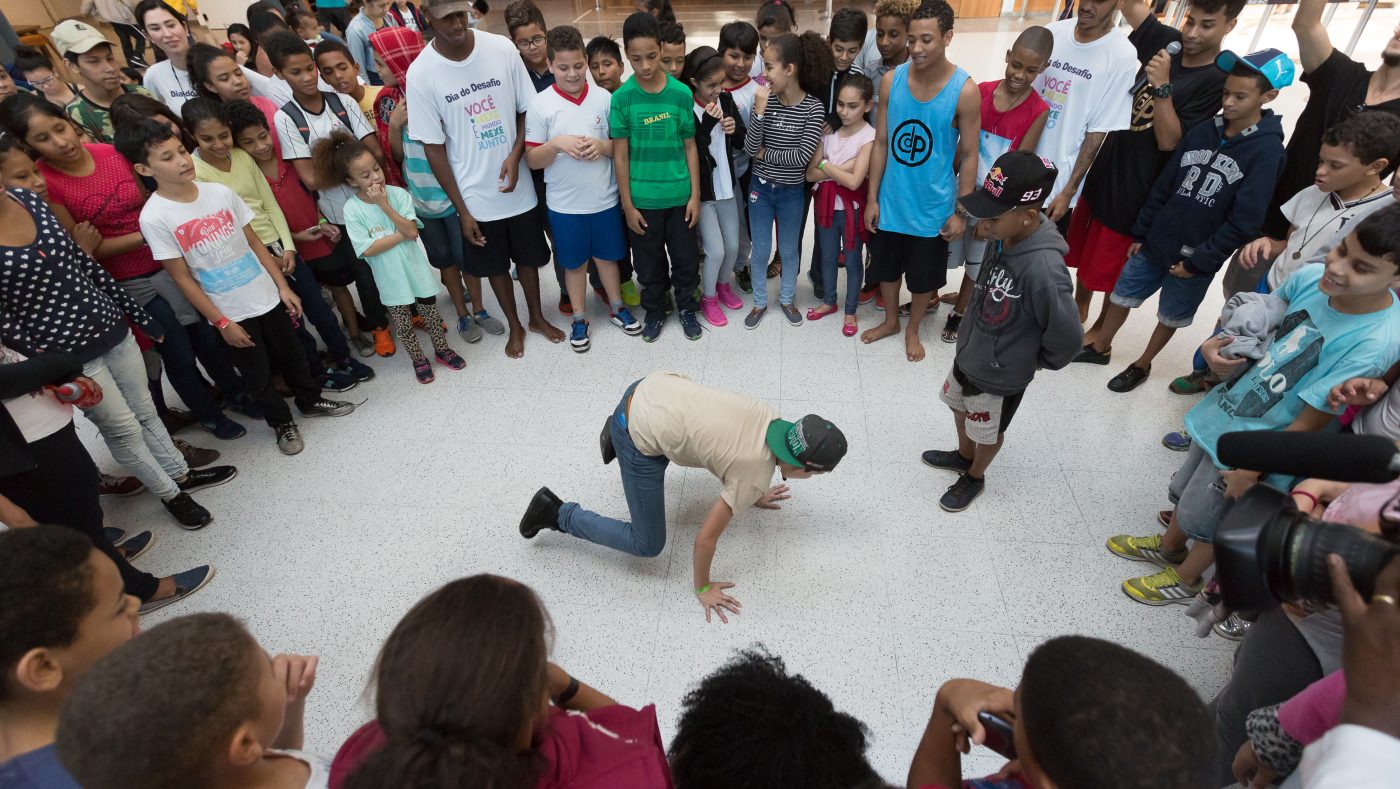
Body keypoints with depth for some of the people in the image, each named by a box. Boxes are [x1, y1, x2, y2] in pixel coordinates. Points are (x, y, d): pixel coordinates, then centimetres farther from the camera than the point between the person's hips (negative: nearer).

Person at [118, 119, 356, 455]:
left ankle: (311, 400, 42)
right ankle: (281, 421, 33)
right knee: (257, 374, 12)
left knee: (290, 355, 19)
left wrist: (282, 286, 1)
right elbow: (182, 278, -11)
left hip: (267, 297, 3)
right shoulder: (154, 217, -14)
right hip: (230, 313, -3)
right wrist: (222, 322, -10)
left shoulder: (220, 192, -4)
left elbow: (254, 242, 4)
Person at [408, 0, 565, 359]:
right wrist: (461, 209, -8)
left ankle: (537, 317, 41)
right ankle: (514, 326, 37)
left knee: (528, 256, 17)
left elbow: (526, 109, 2)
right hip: (475, 194, -1)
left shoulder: (502, 48, -9)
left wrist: (515, 156, -15)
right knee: (495, 265, 15)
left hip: (518, 185, 1)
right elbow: (433, 147, -8)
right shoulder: (421, 73, -13)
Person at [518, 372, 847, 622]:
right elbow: (705, 537, -10)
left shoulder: (771, 418, 2)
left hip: (651, 387, 8)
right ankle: (557, 513, 10)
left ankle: (617, 433, 40)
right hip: (640, 436, -8)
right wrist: (702, 589, 6)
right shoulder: (756, 477, -15)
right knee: (648, 545, 5)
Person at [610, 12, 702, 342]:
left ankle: (686, 307, 36)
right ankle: (655, 311, 35)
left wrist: (695, 195, -1)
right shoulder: (622, 97, -8)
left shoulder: (681, 93, -5)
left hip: (679, 196, 1)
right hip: (642, 199, -1)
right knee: (649, 262, 13)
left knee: (685, 258, 13)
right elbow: (620, 155, -5)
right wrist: (627, 204, -6)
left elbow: (690, 147, 1)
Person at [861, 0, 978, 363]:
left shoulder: (965, 91, -15)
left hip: (933, 207, -2)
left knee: (924, 276, 13)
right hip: (891, 201, 3)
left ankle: (913, 330, 38)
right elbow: (881, 143, -2)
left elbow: (968, 155, -9)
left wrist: (960, 212, -8)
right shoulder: (891, 80, -8)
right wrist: (872, 198, -1)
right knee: (886, 266, 18)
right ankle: (891, 320, 44)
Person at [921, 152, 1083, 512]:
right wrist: (968, 342, 9)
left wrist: (1037, 361, -9)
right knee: (959, 408, 30)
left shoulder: (1043, 269, -36)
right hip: (968, 355, 7)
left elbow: (1068, 337, -27)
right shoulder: (1006, 237, -12)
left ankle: (974, 478, 47)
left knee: (988, 433, 20)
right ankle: (963, 455, 58)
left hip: (999, 376, -7)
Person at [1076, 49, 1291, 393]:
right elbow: (1164, 186, 6)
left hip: (1195, 258, -4)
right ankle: (1099, 348, 35)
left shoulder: (1268, 150, -14)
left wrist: (1198, 262, -17)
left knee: (1170, 317, 12)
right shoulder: (1202, 131, 1)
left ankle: (1142, 366, 33)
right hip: (1155, 243, 4)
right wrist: (1140, 233, 7)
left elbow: (1245, 220, -17)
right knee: (1121, 295, 14)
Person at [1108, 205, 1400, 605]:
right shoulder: (1310, 275, -14)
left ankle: (1185, 579, 44)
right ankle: (1168, 546, 54)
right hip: (1222, 408, 6)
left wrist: (1251, 469, -15)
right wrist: (1216, 347, -13)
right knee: (1185, 489, 27)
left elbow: (1309, 422, -22)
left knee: (1203, 519, 16)